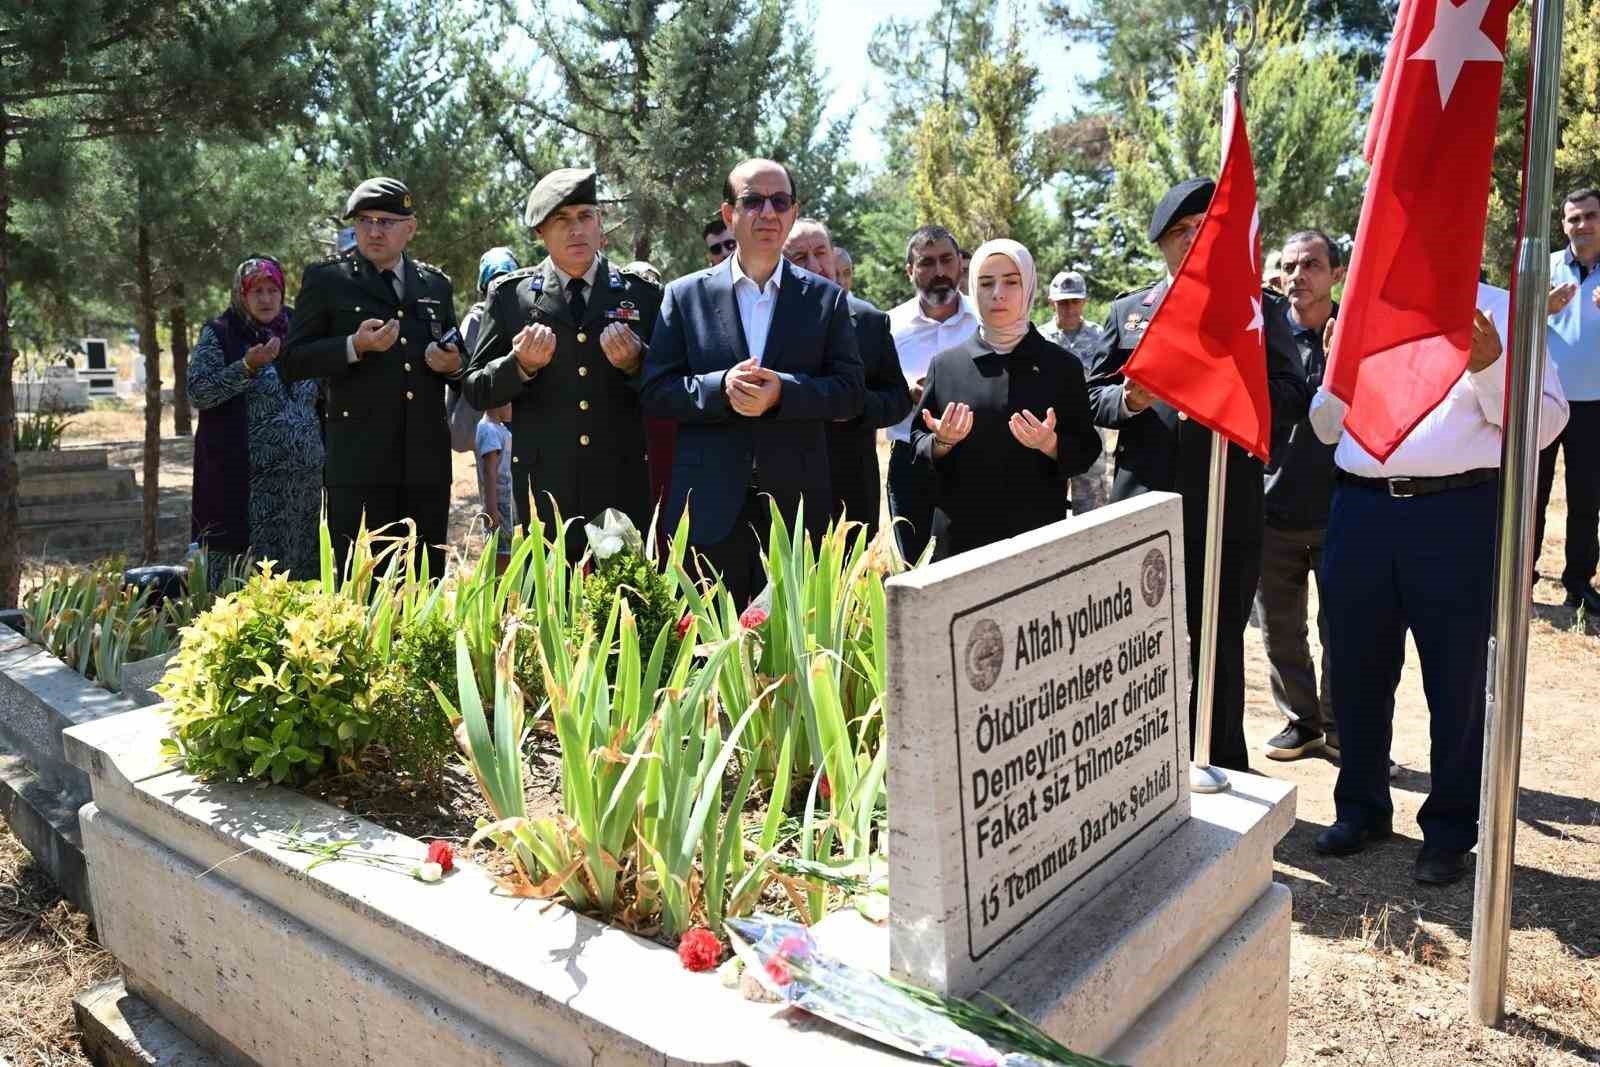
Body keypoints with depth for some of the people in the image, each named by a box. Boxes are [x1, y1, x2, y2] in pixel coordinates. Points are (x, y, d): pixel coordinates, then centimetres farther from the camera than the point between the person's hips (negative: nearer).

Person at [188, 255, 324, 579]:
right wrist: (247, 367, -18)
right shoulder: (218, 334, 2)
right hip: (246, 479, -4)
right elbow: (197, 392, -8)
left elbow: (317, 397, 23)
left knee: (302, 569, 5)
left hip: (305, 478, 4)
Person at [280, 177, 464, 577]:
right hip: (359, 460, -3)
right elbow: (290, 363, 1)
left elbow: (455, 362, 25)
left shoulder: (436, 284, 15)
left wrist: (453, 366, 1)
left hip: (427, 461, 4)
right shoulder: (326, 279, 5)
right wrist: (354, 346, -15)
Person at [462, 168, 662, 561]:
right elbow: (476, 390, 7)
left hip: (623, 484, 1)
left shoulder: (641, 293, 6)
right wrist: (521, 365, -12)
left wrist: (635, 364, -12)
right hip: (545, 483, 0)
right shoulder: (510, 294, 5)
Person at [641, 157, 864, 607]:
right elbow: (656, 392, 2)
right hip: (711, 506, 0)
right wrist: (721, 387, -16)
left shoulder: (826, 297, 8)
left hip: (796, 505, 1)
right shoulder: (686, 295, 6)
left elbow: (849, 392, 2)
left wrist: (784, 390, -16)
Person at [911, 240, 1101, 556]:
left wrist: (1051, 445, -17)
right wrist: (942, 442, -13)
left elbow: (1087, 449, 2)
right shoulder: (946, 365, 4)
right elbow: (918, 441, 8)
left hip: (1039, 530, -1)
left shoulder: (1061, 365, 0)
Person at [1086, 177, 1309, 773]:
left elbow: (1292, 399, -2)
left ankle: (1224, 771, 25)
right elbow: (1093, 396, 10)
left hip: (1228, 508, -1)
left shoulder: (1261, 309, 7)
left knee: (1219, 651, 9)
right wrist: (1127, 399, -12)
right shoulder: (1127, 311, 12)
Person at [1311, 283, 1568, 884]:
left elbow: (1544, 423, -3)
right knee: (1356, 671, 13)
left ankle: (1449, 830, 22)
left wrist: (1490, 368, -18)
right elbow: (1328, 428, 20)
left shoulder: (1501, 311, 4)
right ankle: (1361, 808, 31)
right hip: (1361, 508, 4)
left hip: (1458, 513, -4)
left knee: (1455, 681, 6)